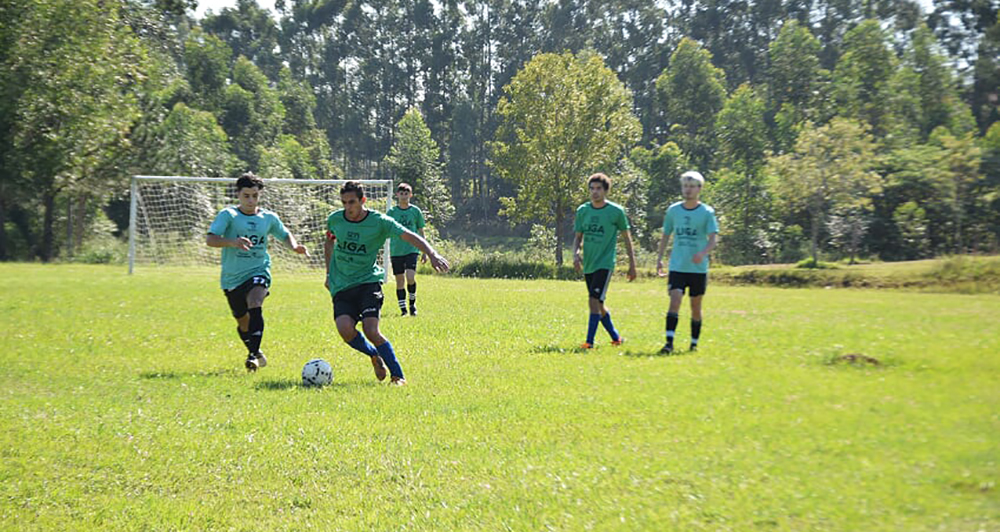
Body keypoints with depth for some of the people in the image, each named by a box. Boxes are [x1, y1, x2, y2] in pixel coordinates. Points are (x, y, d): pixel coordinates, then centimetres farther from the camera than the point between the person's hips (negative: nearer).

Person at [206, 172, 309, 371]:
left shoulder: (269, 218, 5)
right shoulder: (228, 215, -6)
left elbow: (285, 235, 24)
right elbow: (210, 239, -19)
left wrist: (294, 246, 2)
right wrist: (232, 242, -37)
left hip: (259, 271, 0)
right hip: (232, 277, 0)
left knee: (255, 306, -29)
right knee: (243, 322, 12)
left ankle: (253, 354, -34)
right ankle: (256, 353, 39)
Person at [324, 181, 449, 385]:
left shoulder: (379, 222, -8)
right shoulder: (335, 220, 2)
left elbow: (410, 236, -14)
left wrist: (432, 254, -29)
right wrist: (329, 273, 25)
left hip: (368, 282, -3)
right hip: (341, 286, 3)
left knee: (371, 330, -21)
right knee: (345, 329, -21)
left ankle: (398, 376, -6)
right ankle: (374, 355, 10)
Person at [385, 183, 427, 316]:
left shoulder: (415, 211, 5)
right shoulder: (392, 212, 4)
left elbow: (421, 233, 10)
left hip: (412, 250, -1)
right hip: (396, 251, 1)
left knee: (410, 277, -17)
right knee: (399, 281, 3)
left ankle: (412, 304, 3)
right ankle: (403, 309, 12)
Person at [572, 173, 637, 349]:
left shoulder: (616, 211, -4)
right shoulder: (582, 210, 6)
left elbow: (627, 237, 5)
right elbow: (578, 237, 12)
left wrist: (632, 264, 6)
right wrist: (575, 254, -9)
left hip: (605, 264, -5)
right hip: (588, 265, 5)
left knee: (595, 301, -18)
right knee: (598, 304, 13)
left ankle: (589, 341, -15)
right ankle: (616, 337, 31)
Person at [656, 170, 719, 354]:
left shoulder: (707, 212, -2)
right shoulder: (673, 210, 6)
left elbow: (713, 238, -9)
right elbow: (666, 235, 16)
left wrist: (704, 253, -28)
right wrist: (660, 258, 10)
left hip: (699, 268, -1)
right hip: (677, 266, 1)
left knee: (696, 306, 8)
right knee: (675, 301, -15)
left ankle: (694, 343, 21)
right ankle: (669, 342, -20)